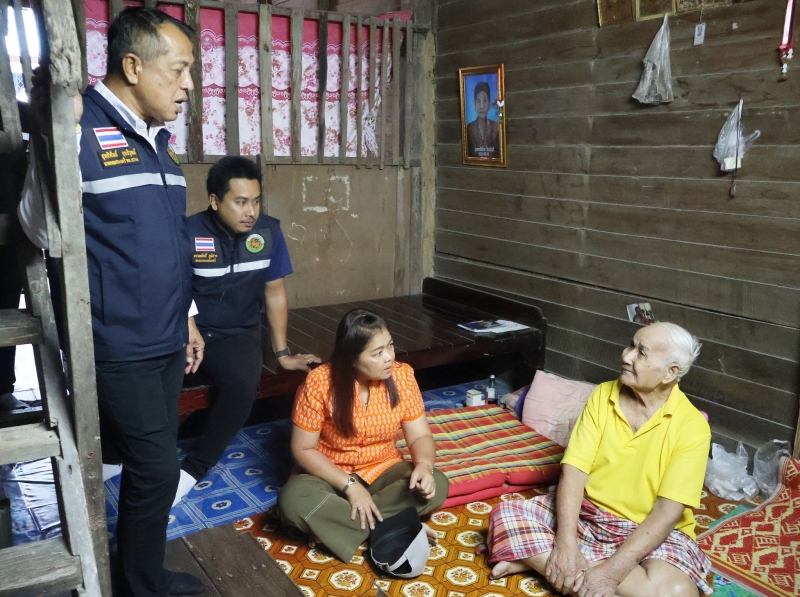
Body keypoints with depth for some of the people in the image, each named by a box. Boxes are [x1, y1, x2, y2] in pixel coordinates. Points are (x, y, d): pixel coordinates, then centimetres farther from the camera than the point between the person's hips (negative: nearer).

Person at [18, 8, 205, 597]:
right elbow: (43, 230, -20)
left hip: (166, 342, 8)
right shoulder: (81, 126, -13)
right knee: (157, 468, 1)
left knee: (153, 465, 17)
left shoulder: (159, 138, 12)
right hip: (120, 348, -8)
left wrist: (187, 318, 20)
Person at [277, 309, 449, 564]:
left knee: (436, 485, -25)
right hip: (333, 476, -2)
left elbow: (420, 436, -7)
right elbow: (303, 449, -14)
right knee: (292, 499, -32)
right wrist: (349, 485, -24)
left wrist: (424, 465, -30)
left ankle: (333, 523, -20)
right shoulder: (320, 383, -20)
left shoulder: (402, 376, -13)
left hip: (383, 471, 2)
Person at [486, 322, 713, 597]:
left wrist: (612, 571, -30)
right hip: (584, 514, 2)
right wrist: (565, 543, -26)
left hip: (650, 532, -1)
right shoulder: (602, 395, -5)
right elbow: (574, 470, -11)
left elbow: (668, 512, -21)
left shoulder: (691, 426, -15)